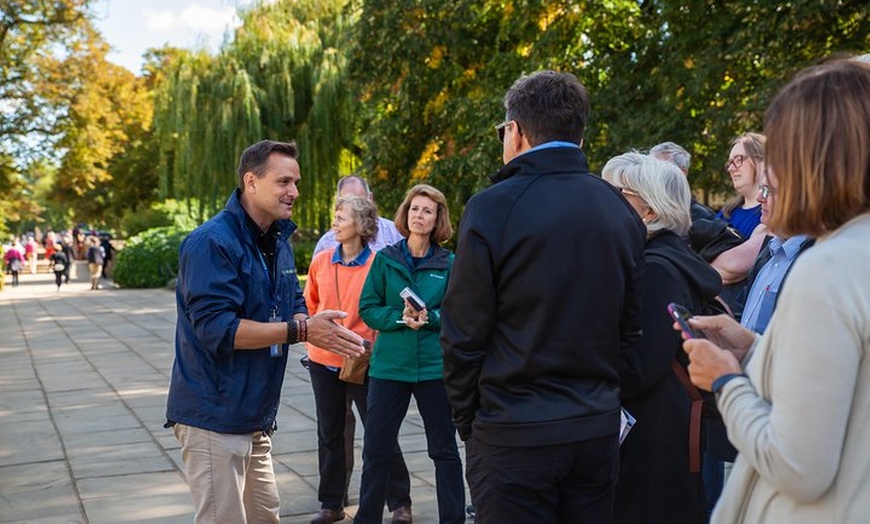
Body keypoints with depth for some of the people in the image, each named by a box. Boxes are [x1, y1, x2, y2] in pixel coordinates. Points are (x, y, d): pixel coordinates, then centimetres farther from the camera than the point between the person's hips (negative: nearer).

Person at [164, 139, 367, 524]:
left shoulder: (278, 241, 11)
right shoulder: (212, 243, -18)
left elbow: (295, 308, 11)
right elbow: (217, 328, -26)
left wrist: (316, 328, -13)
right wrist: (301, 330, -27)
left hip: (256, 418, 9)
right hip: (214, 416, -8)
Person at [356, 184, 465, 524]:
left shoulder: (449, 263, 0)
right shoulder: (385, 259, 1)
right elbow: (368, 309, -2)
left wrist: (430, 317, -19)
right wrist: (400, 317, -17)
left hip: (435, 366, 0)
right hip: (389, 365, 1)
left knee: (444, 449, 10)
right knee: (376, 449, 8)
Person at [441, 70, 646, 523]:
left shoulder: (492, 208, -13)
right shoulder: (621, 210, 3)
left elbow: (463, 336, -10)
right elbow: (630, 328, 7)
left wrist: (466, 421, 3)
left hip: (514, 435, -5)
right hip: (599, 430, 5)